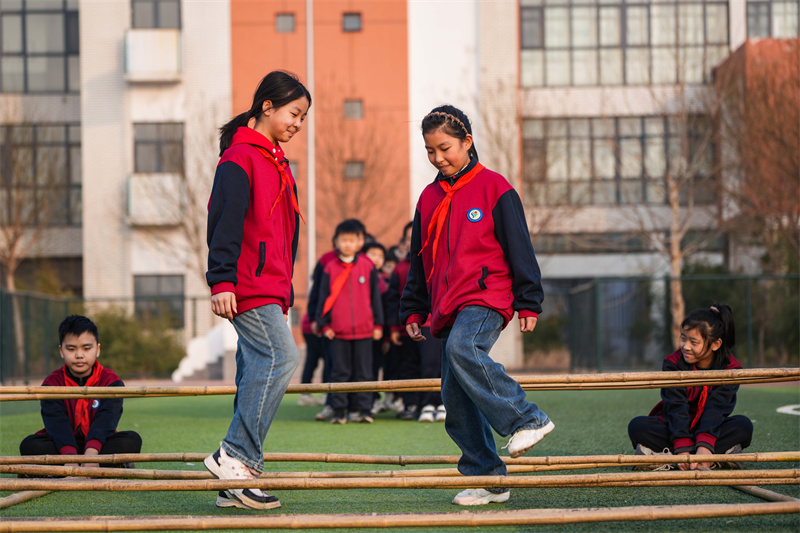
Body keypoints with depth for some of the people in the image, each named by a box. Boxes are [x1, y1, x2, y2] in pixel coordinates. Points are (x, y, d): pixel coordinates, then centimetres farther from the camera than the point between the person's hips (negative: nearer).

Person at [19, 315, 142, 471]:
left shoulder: (110, 381, -4)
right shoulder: (53, 383, -4)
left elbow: (105, 420, -22)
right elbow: (56, 422, -21)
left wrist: (91, 451, -42)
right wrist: (70, 456, -41)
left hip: (98, 445, 0)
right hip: (64, 445, 0)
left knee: (132, 440, -28)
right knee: (30, 445, -29)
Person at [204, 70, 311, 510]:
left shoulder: (276, 163, 22)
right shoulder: (239, 158, -7)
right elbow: (225, 223, -15)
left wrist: (285, 291, 28)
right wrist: (221, 280, -22)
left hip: (270, 288, 9)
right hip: (247, 286, -9)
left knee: (257, 372, 6)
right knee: (281, 356, -20)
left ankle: (235, 485, 7)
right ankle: (235, 456, -19)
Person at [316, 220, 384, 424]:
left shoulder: (367, 266, 3)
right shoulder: (330, 269, 2)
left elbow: (375, 297, 8)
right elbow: (323, 298, 6)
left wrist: (378, 324, 7)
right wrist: (324, 324, 2)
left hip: (364, 329, 0)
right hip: (338, 330, 0)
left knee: (363, 371, 3)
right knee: (340, 372, 3)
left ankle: (362, 409, 8)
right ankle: (339, 411, 7)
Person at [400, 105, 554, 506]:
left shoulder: (494, 188, 0)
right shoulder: (429, 198, 17)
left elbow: (519, 250, -1)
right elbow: (419, 262, 23)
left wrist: (528, 304, -4)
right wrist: (413, 311, 17)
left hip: (487, 296, -6)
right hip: (447, 307, 6)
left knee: (462, 348, -34)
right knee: (456, 398, 1)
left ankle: (527, 419, -27)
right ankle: (486, 478, 7)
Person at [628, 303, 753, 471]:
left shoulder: (730, 368, -13)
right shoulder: (673, 364, -12)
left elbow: (716, 409, -24)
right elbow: (676, 407, -22)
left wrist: (704, 447, -40)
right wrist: (682, 449, -35)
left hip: (713, 429, 0)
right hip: (674, 429, 0)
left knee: (743, 426, -28)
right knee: (637, 426, -26)